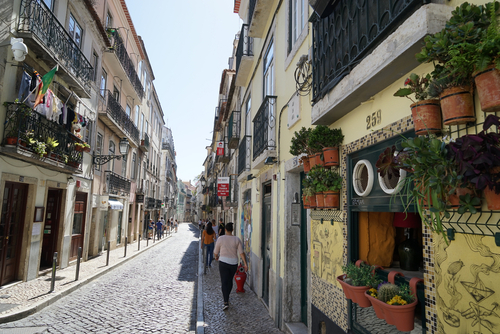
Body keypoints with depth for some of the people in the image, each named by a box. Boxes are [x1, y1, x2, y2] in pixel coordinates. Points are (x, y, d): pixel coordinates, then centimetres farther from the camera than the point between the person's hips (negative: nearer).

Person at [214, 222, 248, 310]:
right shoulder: (237, 239, -3)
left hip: (223, 262, -3)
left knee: (224, 282, 0)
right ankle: (226, 297, 37)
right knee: (230, 280, 20)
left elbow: (215, 252, 2)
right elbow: (241, 252, -7)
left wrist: (216, 257, 23)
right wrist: (245, 263, -4)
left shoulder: (220, 238, -7)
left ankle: (226, 302, -8)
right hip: (234, 263, 3)